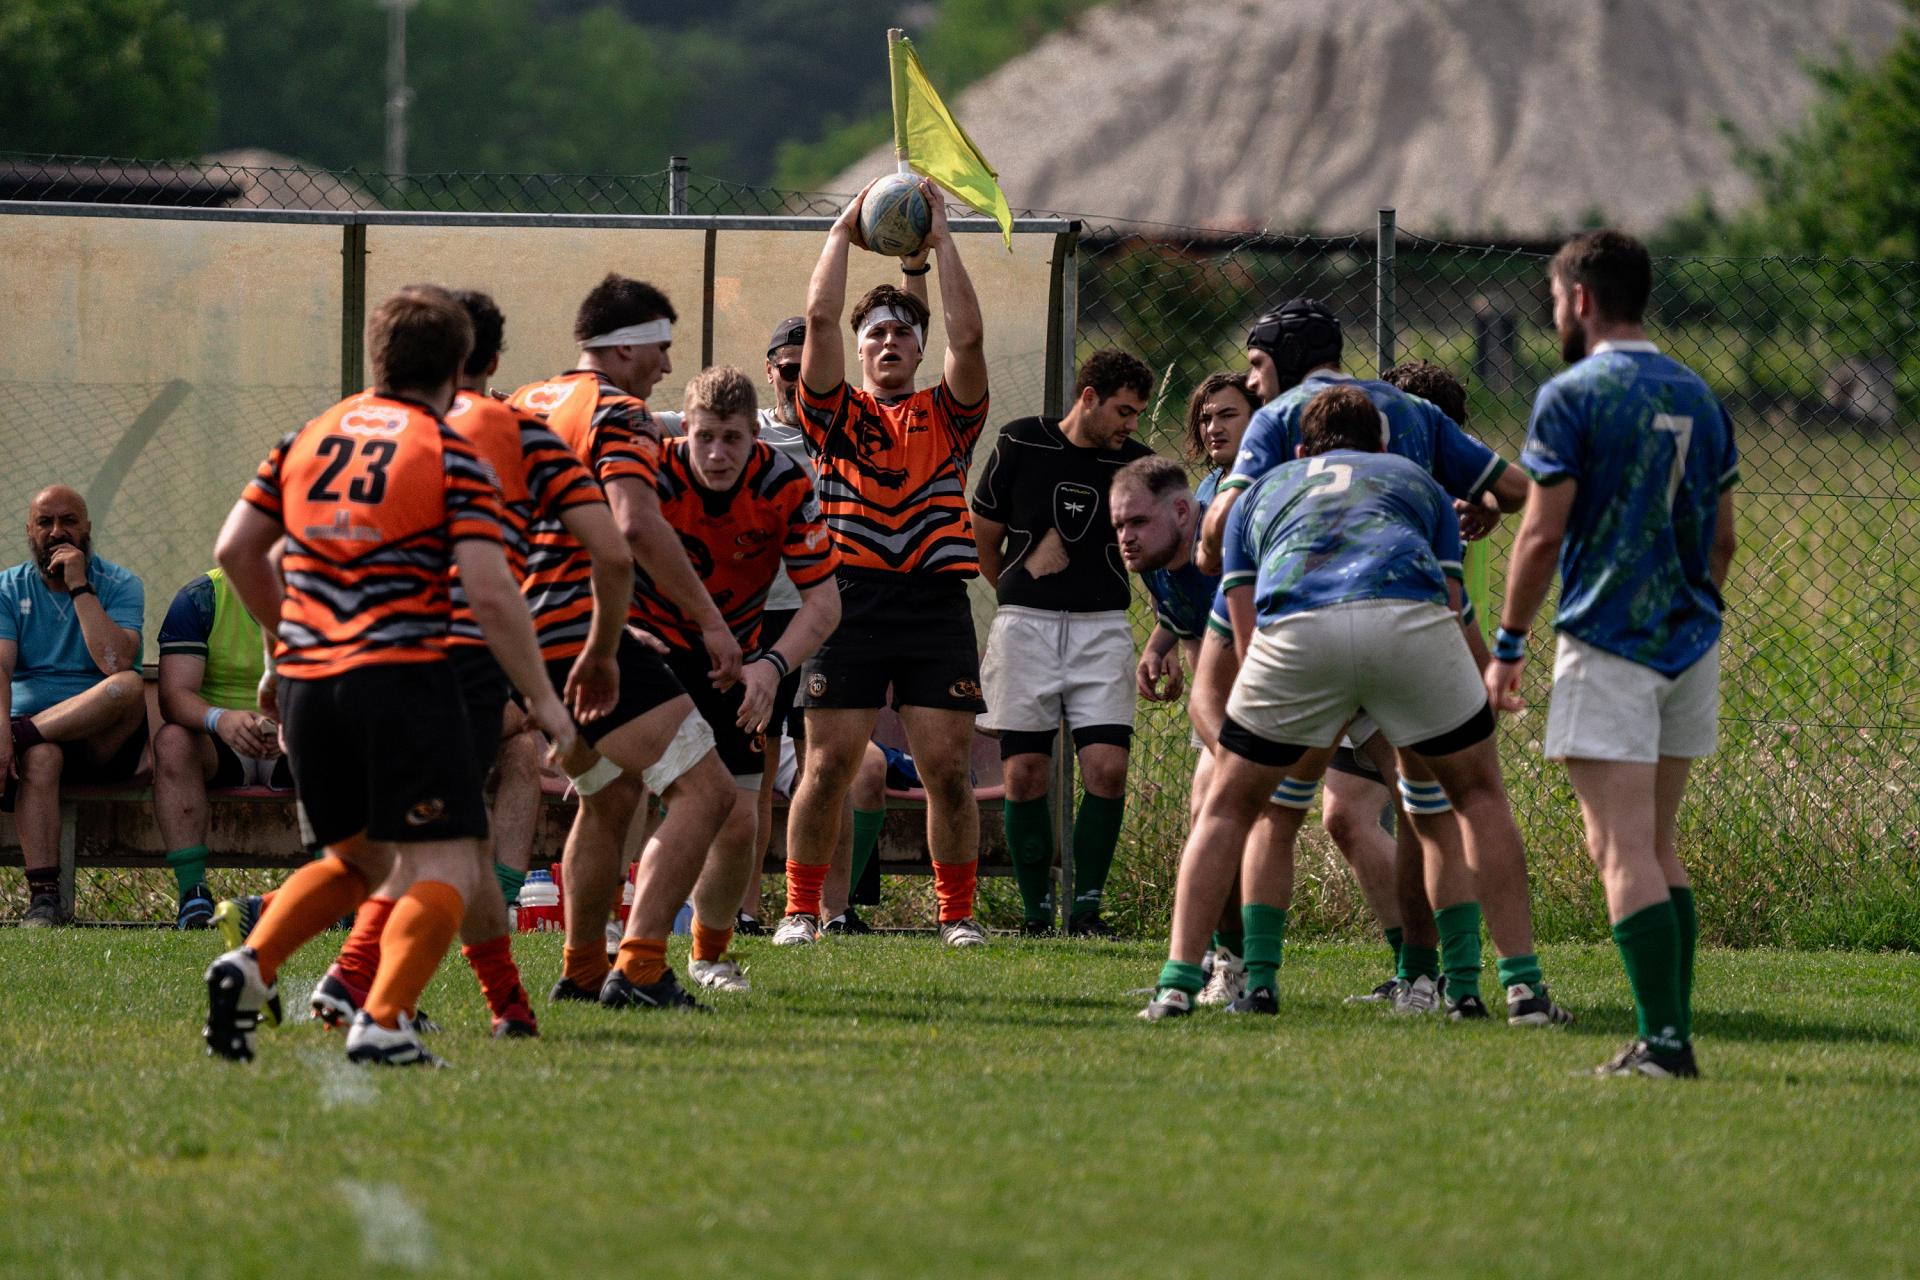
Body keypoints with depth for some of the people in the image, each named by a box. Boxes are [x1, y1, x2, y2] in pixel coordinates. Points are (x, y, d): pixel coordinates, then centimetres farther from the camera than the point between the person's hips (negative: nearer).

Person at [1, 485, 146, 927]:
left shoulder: (120, 587, 4)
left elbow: (116, 666, -15)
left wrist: (80, 587, -14)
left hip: (102, 742, 0)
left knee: (131, 687, -33)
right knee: (39, 757, -37)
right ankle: (43, 896, -42)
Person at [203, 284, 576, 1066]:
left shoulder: (310, 438, 13)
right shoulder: (451, 457, -2)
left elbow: (236, 548, 15)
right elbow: (490, 593, -10)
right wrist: (542, 700, -2)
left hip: (306, 678, 6)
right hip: (400, 674, -6)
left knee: (356, 859, 23)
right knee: (446, 868, -2)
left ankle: (252, 965, 2)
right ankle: (383, 1020, -21)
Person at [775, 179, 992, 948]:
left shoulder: (947, 415, 13)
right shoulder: (836, 414, 11)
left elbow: (968, 334, 2)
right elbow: (820, 318, 3)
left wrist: (940, 237, 5)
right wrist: (843, 233, 9)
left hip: (936, 604, 1)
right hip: (852, 602, -1)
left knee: (948, 770, -1)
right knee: (828, 767, -2)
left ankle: (957, 913, 7)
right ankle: (800, 908, 6)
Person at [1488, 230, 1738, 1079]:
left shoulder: (1573, 397, -8)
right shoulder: (1697, 398, 12)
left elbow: (1543, 534, -11)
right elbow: (1722, 540, 16)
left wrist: (1507, 645, -2)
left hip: (1608, 644, -7)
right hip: (1689, 644, 7)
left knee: (1622, 848, -9)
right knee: (1657, 845, 15)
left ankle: (1662, 1041, -16)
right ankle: (1673, 1033, 11)